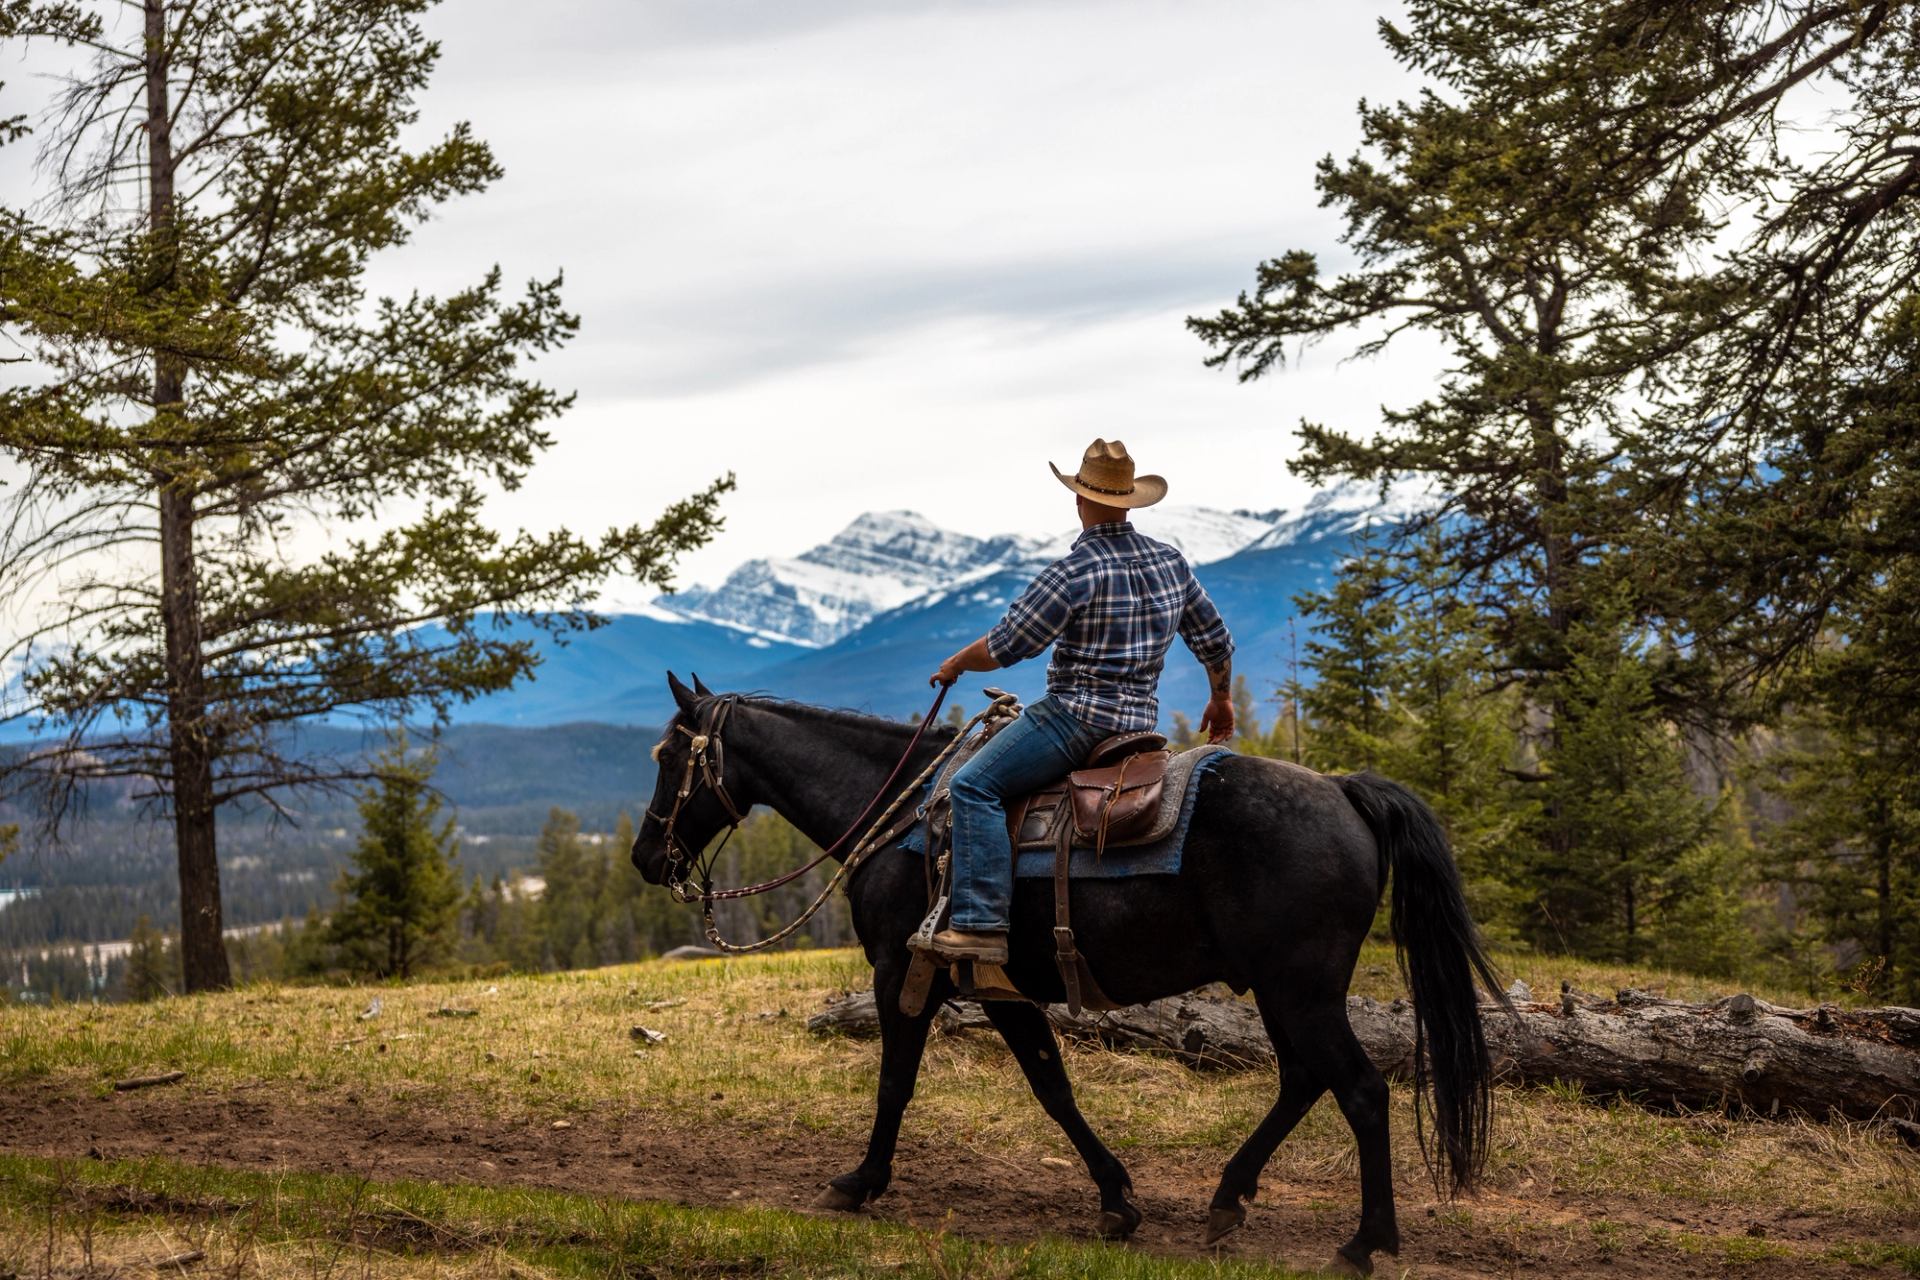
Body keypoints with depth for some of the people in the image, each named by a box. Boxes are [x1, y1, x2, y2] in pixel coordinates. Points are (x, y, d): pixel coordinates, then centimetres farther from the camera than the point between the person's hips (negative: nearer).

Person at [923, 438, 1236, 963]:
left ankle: (981, 924, -24)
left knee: (975, 785, -12)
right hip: (1141, 718, 9)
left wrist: (956, 664, 6)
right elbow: (1215, 642, 18)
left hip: (1078, 713, -9)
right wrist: (1221, 700, 35)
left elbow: (1006, 646, -13)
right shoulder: (1171, 561, 8)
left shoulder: (1076, 570, -15)